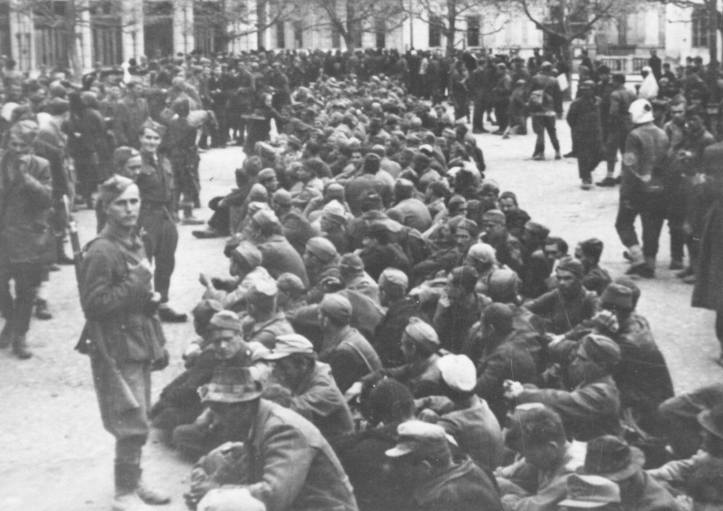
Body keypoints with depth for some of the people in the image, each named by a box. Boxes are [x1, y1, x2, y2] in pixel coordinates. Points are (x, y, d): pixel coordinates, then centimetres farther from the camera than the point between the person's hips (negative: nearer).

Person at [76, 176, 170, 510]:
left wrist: (150, 298, 8)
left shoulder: (135, 244, 12)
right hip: (117, 349, -9)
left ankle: (133, 483, 28)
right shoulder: (101, 251, -17)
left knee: (137, 420, 15)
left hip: (140, 345, 9)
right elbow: (93, 305, -21)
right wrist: (136, 285, -21)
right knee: (133, 424, -6)